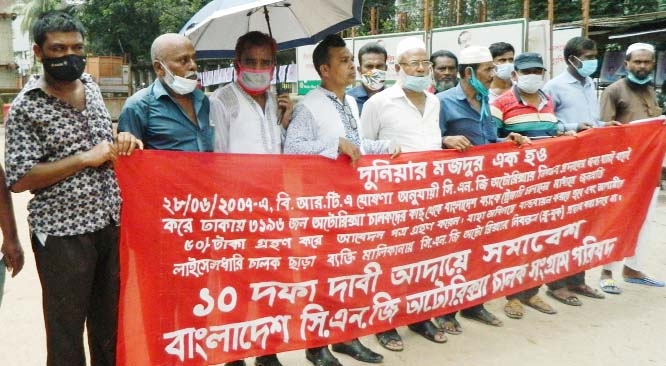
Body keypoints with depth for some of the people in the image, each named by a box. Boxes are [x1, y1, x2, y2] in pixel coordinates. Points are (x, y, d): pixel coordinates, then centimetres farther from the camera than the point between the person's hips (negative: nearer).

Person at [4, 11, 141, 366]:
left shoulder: (91, 86, 10)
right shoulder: (25, 106, -8)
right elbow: (18, 179, -12)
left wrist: (122, 143, 0)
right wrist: (84, 158, -16)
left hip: (111, 224, 6)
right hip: (62, 233, -5)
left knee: (110, 322, 17)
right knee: (66, 328, 6)